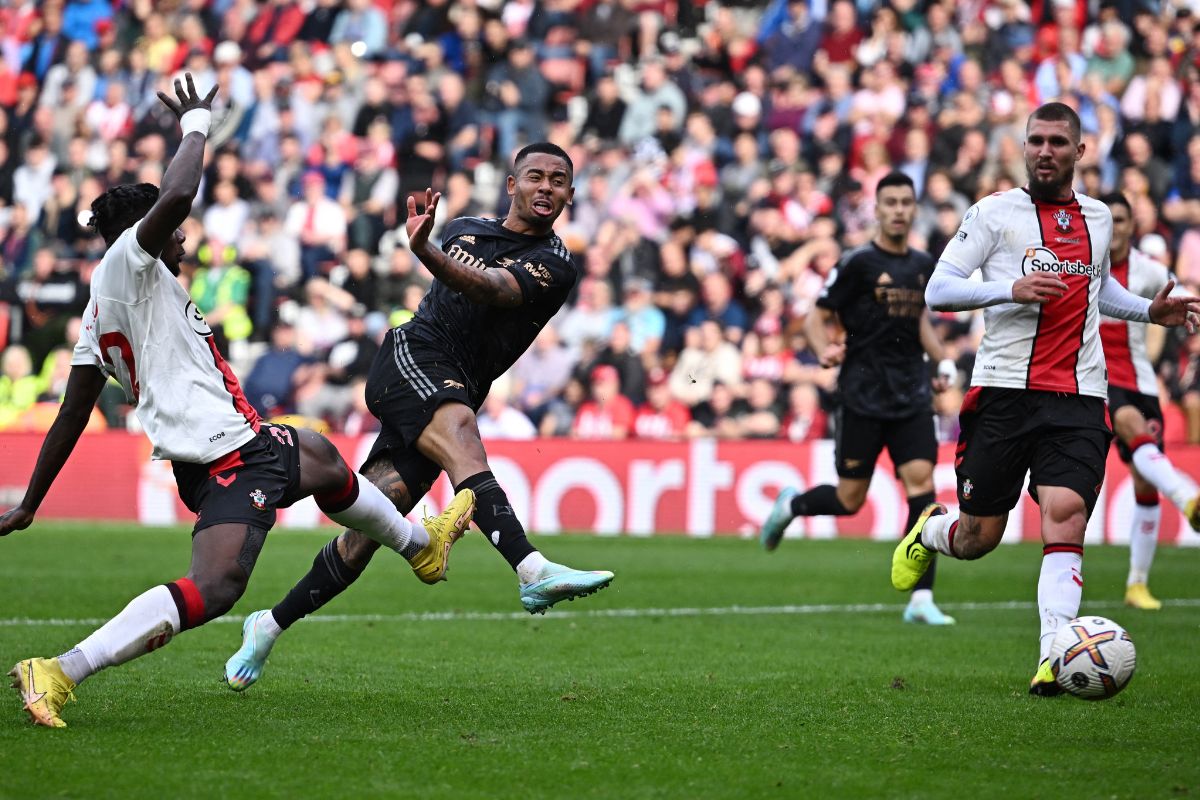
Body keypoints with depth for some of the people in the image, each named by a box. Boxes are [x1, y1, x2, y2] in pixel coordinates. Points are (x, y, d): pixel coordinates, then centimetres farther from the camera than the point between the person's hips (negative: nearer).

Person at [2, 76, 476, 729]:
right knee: (211, 590, -27)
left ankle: (423, 545, 62)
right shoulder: (127, 264, -7)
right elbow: (176, 196, -24)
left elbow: (70, 418, 17)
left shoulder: (100, 317, 17)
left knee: (322, 459, 36)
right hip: (228, 456, -11)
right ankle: (59, 673, -31)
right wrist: (195, 125, -7)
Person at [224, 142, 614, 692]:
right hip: (409, 358, 0)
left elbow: (488, 289, -20)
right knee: (461, 437, -33)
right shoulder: (462, 229, 16)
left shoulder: (553, 267, 1)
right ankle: (532, 571, -53)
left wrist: (425, 252, -35)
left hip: (456, 394, 0)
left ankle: (269, 627, 8)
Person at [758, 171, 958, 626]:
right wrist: (825, 350, -24)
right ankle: (789, 506, 35)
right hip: (863, 396, -4)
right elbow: (817, 319, -3)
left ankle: (921, 599, -11)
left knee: (922, 482, -12)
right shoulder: (857, 263, -7)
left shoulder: (923, 266, 10)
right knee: (850, 500, 0)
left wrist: (943, 363, 13)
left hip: (912, 397, 4)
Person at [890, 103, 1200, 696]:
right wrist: (1012, 289, -19)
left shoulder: (1099, 218, 16)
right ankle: (927, 532, 39)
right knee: (976, 540, 3)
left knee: (1065, 516, -17)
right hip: (1004, 391, -2)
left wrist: (1149, 311, 19)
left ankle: (1054, 662, -23)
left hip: (1078, 399, 3)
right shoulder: (996, 212, 1)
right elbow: (937, 291, -5)